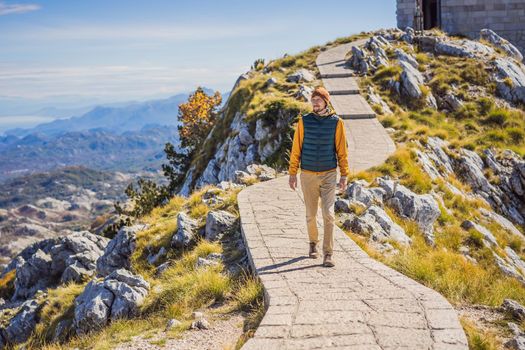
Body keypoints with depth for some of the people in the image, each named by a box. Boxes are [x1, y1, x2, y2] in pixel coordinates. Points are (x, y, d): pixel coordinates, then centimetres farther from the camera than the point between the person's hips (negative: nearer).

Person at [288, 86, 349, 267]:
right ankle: (313, 243, 35)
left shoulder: (336, 122, -3)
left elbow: (342, 150, 0)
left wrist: (344, 175, -2)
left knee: (328, 214, -9)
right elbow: (296, 148, 2)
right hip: (308, 175, 1)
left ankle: (328, 254, -4)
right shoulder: (304, 121, -1)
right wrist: (292, 173, 1)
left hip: (329, 174, -1)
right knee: (311, 215, 10)